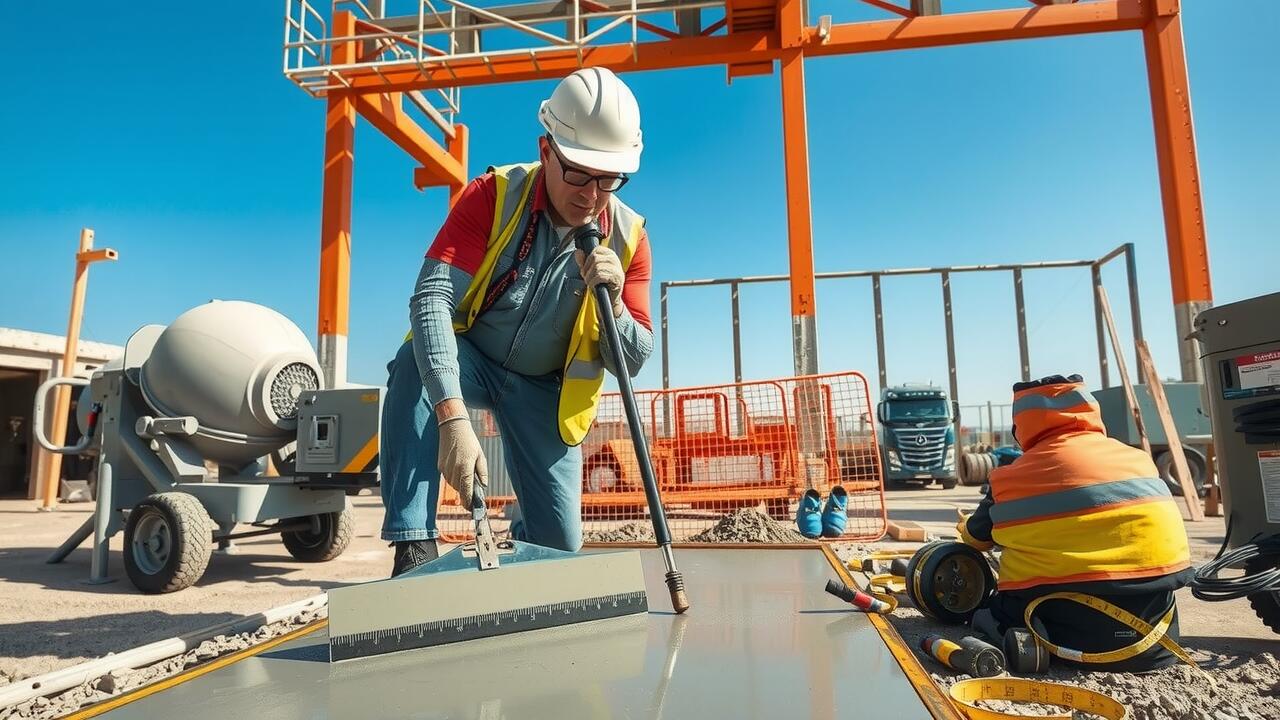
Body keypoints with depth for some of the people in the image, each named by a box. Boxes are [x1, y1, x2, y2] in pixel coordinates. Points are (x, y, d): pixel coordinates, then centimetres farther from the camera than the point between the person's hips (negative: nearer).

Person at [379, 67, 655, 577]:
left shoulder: (628, 237, -14)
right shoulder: (494, 195, -22)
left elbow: (632, 362, -12)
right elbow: (431, 300, -33)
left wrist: (612, 302, -35)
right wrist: (453, 417, -46)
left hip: (545, 388, 2)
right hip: (469, 359, -2)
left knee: (559, 548, -1)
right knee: (415, 364, -39)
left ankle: (524, 533, 38)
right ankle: (415, 542, -29)